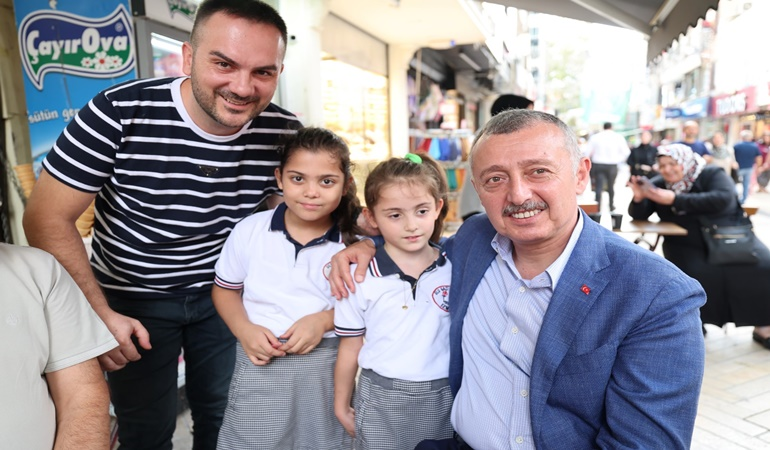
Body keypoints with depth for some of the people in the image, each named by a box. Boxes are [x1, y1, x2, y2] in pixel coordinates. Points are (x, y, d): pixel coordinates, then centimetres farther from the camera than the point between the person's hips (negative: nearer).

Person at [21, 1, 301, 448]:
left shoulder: (286, 133, -15)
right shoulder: (120, 114, -24)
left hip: (223, 291, 3)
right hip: (131, 299, -2)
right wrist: (98, 314, -21)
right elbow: (49, 216, -16)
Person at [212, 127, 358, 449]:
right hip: (261, 364, 1)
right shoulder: (249, 230, -4)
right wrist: (244, 330, -9)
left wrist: (325, 319, -16)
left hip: (328, 365, 0)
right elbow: (225, 289, 8)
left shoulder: (354, 242, -7)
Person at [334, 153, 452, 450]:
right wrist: (342, 405, 6)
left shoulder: (455, 268, -5)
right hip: (382, 400, -1)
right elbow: (350, 347, -1)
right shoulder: (361, 277, -11)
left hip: (444, 398, 2)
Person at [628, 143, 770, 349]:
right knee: (698, 274, -29)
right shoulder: (658, 185, 2)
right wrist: (638, 198, -24)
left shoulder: (712, 175, -5)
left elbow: (722, 199, -24)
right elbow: (639, 215, -1)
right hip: (688, 247, 0)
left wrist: (675, 199, -28)